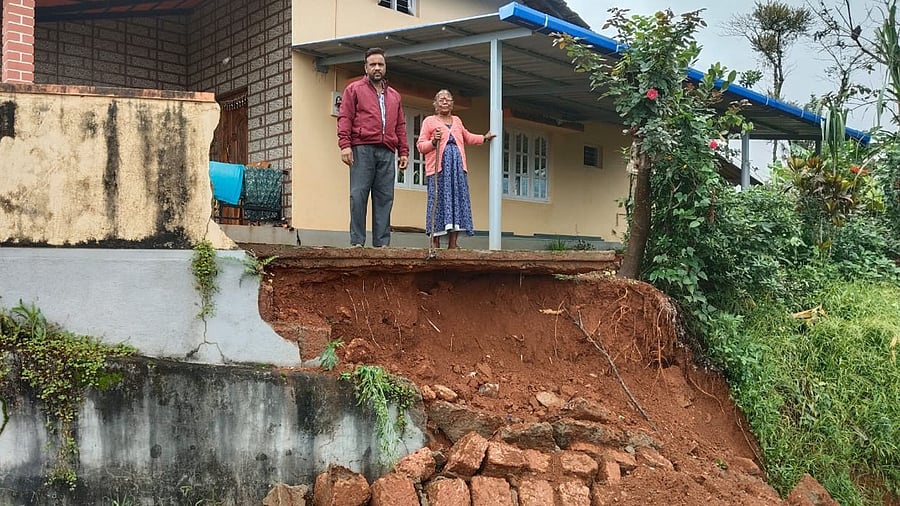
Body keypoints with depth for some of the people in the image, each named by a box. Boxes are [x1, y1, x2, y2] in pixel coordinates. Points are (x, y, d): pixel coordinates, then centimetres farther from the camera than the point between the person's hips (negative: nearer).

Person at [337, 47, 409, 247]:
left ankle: (382, 243, -1)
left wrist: (404, 152, 12)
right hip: (362, 150, -4)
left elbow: (400, 126, 23)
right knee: (359, 195, -7)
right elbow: (344, 118, 3)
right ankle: (357, 242, -5)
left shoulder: (394, 96, 26)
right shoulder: (354, 89, 13)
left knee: (385, 198, -2)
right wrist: (345, 145, -9)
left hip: (387, 152, 4)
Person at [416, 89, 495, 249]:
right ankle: (435, 243, -7)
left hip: (457, 165, 5)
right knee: (438, 200, -9)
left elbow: (467, 137, 41)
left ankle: (453, 243, -1)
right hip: (438, 166, -5)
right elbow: (420, 145, 2)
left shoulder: (457, 120, 23)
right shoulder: (429, 121, 8)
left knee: (458, 199, -2)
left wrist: (484, 138, 36)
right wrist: (433, 142, -14)